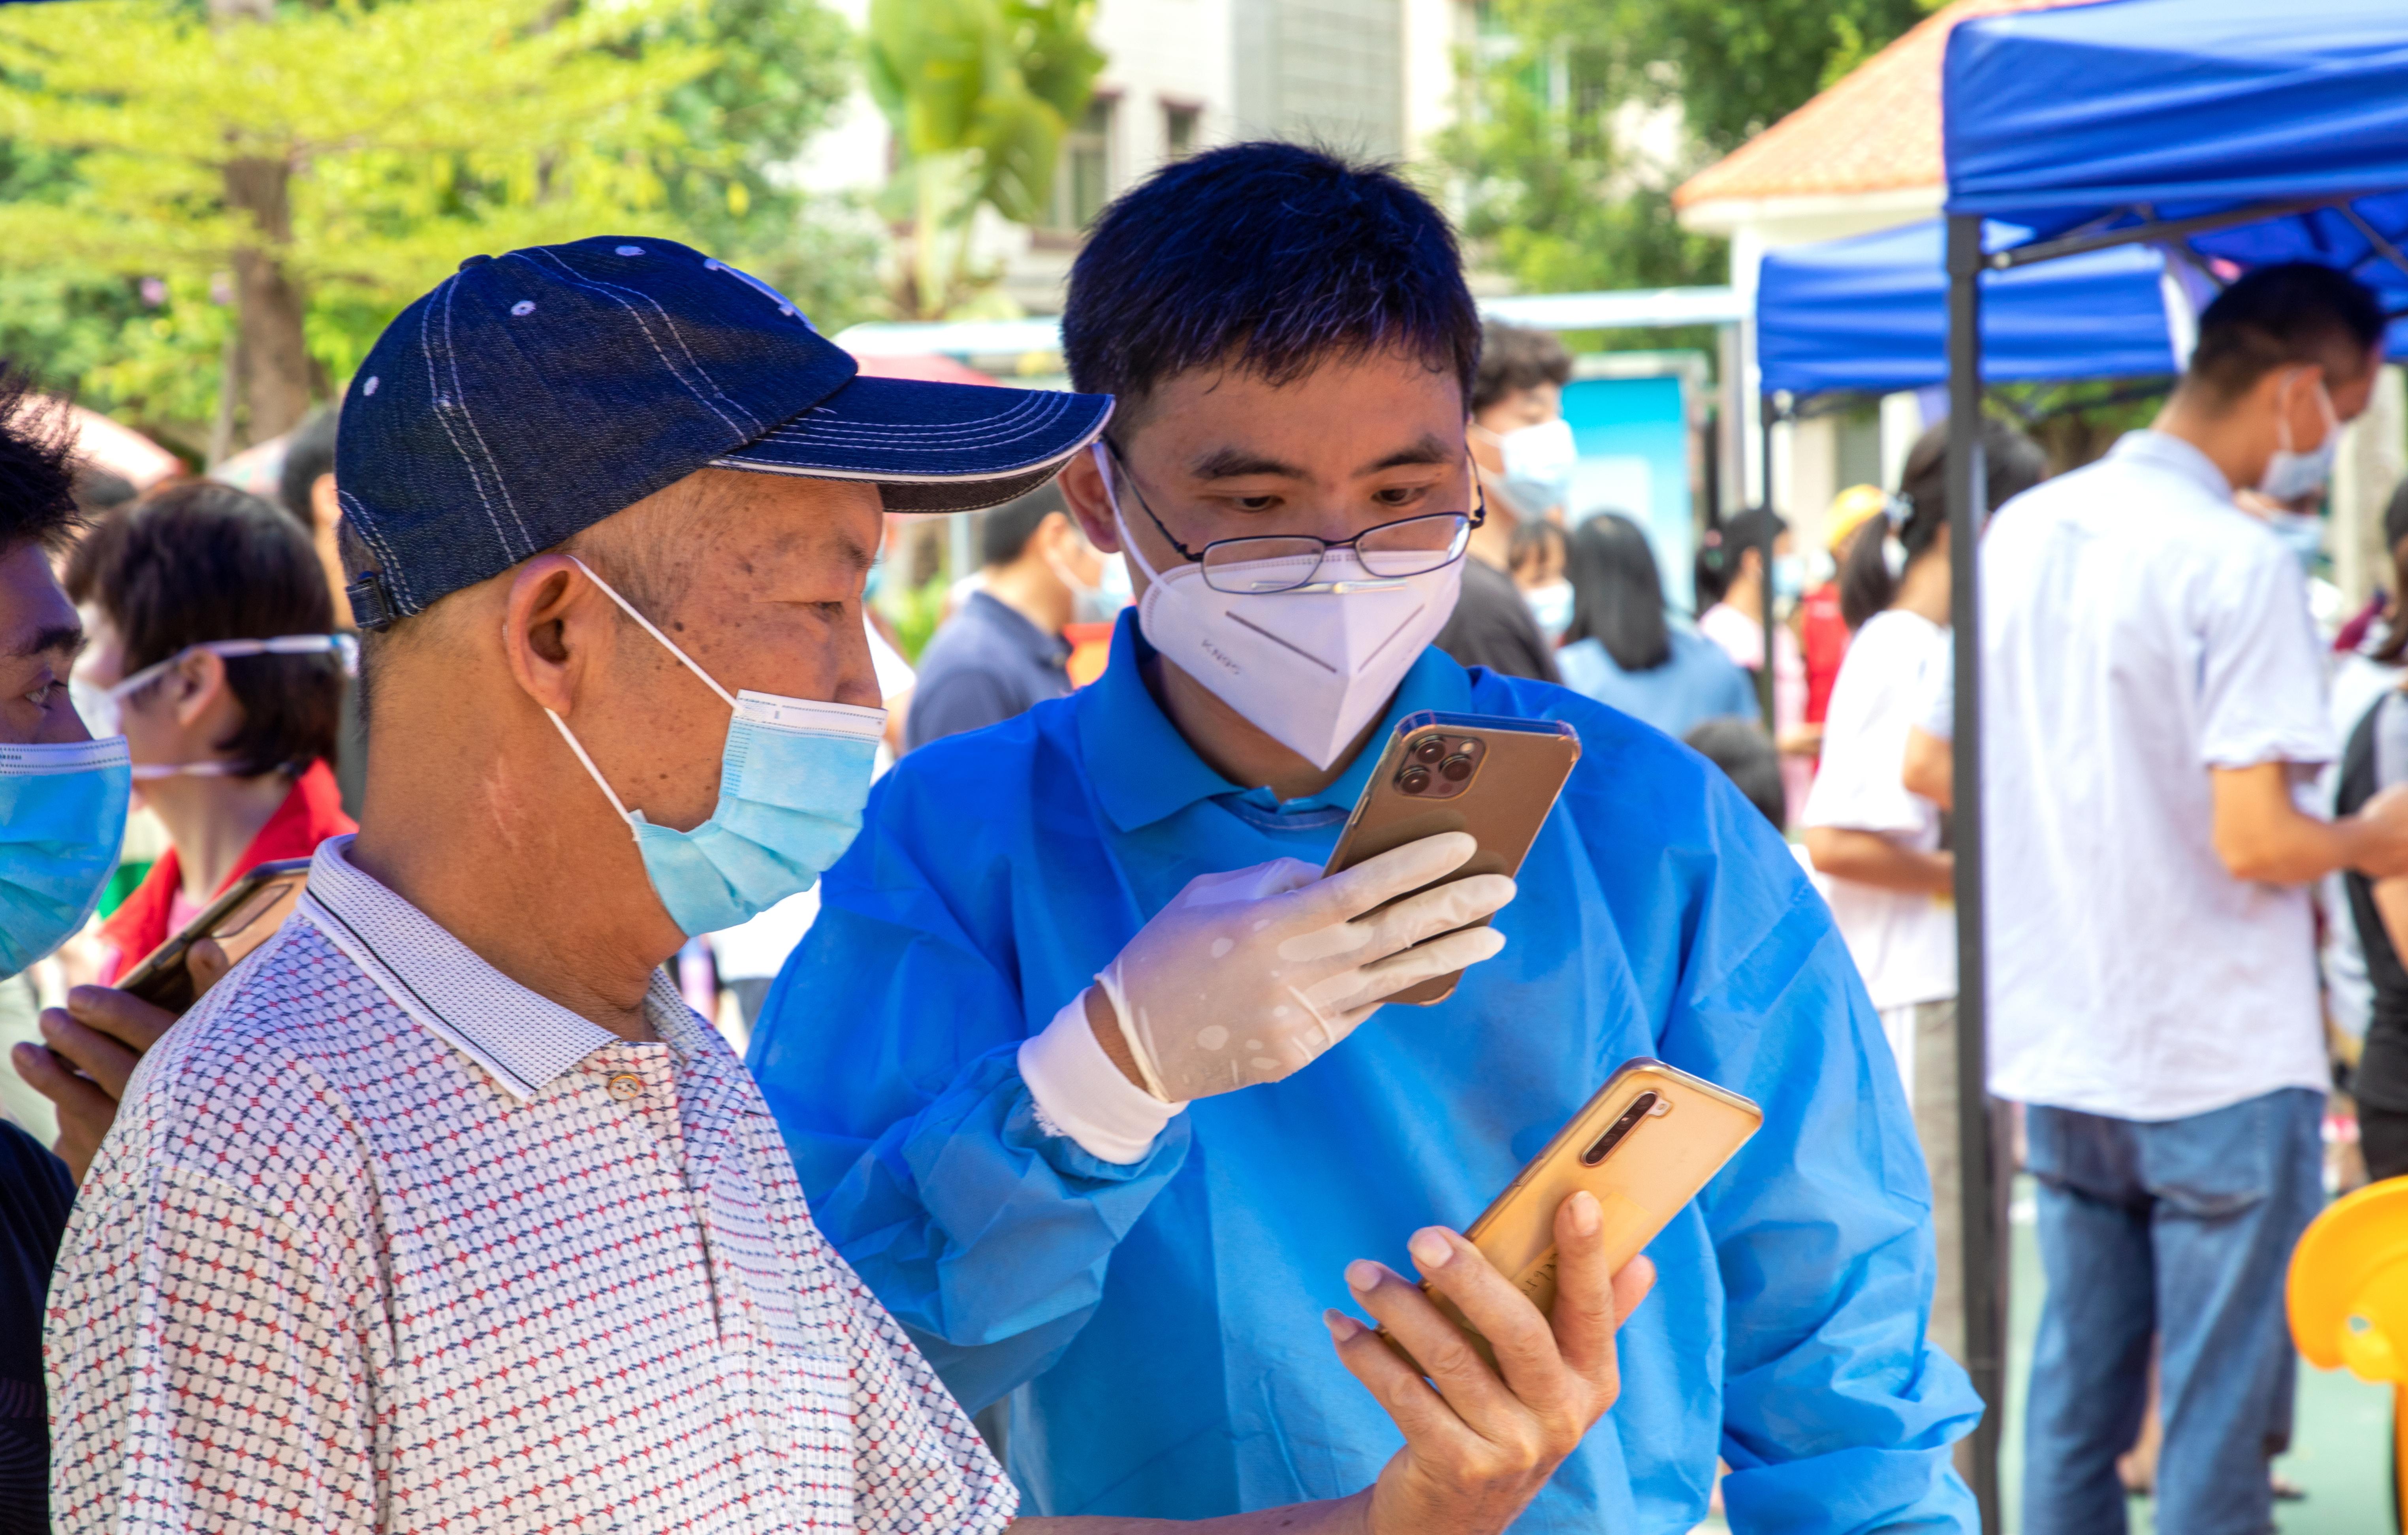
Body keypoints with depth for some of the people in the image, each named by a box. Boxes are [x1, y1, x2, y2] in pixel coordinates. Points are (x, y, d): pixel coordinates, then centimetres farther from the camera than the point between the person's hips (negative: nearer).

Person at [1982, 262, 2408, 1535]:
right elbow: (2254, 841, -20)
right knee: (2220, 1423, 0)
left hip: (2061, 1054, 7)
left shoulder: (2024, 532, 7)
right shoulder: (2240, 564, -15)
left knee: (2070, 1407, 13)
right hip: (2223, 1065, -7)